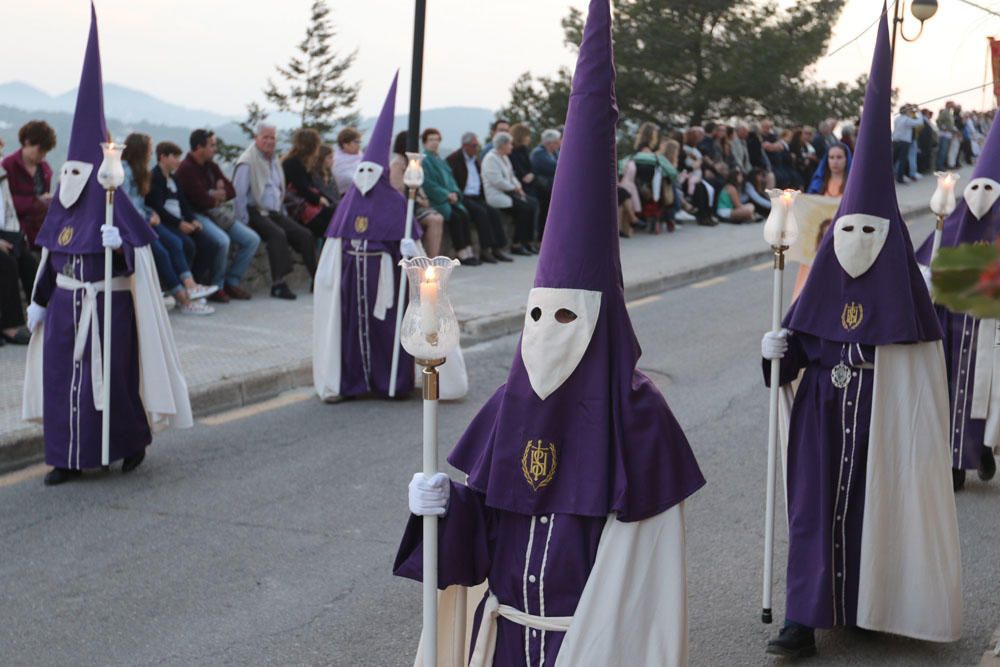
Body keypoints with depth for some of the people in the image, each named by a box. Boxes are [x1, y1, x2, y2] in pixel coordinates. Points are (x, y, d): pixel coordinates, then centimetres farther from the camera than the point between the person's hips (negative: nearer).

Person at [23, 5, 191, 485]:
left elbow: (135, 266, -14)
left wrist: (119, 246, -33)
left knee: (111, 379, 0)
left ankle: (134, 442, 25)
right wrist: (38, 302, 14)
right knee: (62, 379, 6)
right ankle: (69, 459, 15)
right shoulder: (63, 213, 6)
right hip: (67, 308, 6)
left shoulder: (115, 209, -12)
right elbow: (50, 261, 13)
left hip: (108, 309, -6)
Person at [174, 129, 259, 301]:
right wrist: (217, 197, 0)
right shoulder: (186, 169, -12)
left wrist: (216, 194, -9)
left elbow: (231, 192, 11)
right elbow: (202, 200, -19)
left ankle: (231, 283, 6)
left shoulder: (211, 166, 14)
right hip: (198, 215, -9)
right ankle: (216, 287, -14)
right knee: (222, 240, -34)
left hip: (217, 213, 9)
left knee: (252, 239, -3)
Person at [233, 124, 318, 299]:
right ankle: (278, 284, -37)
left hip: (275, 213, 8)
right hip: (255, 212, -8)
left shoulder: (274, 161, 19)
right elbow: (238, 194, -13)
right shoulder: (247, 163, -6)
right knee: (278, 234, -34)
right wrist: (244, 222, -18)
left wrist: (283, 215, 17)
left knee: (305, 235, -9)